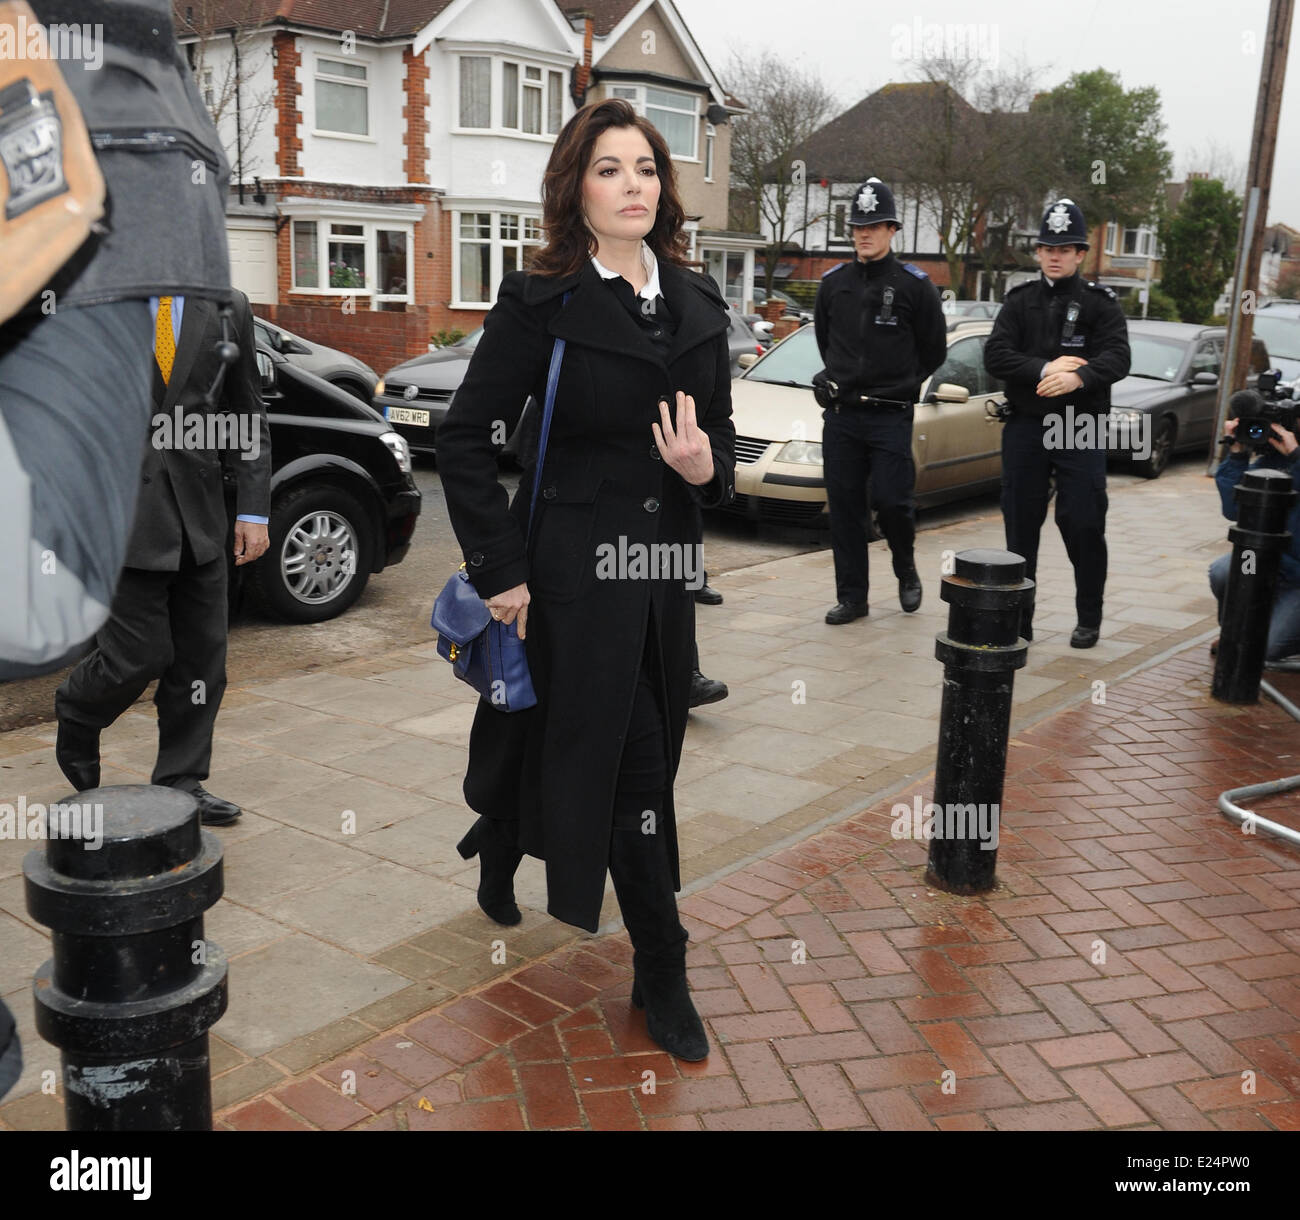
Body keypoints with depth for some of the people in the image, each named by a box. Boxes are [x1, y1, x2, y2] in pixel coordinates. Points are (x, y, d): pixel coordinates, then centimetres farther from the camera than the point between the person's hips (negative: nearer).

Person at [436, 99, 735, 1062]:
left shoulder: (697, 303, 8)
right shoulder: (542, 303, -9)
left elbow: (721, 426, 15)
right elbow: (466, 436, -8)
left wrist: (708, 467, -9)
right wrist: (500, 569, -12)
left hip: (666, 557, 6)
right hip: (575, 559, -6)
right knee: (632, 763, -2)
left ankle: (497, 854, 46)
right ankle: (662, 973, 14)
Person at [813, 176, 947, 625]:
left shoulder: (914, 284, -2)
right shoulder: (833, 282, 8)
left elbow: (935, 350, 6)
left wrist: (899, 386, 8)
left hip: (891, 416, -3)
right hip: (840, 415, 3)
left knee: (891, 500, -8)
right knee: (844, 508, 3)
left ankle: (906, 569, 21)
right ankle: (851, 597, 13)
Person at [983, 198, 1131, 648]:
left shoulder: (1100, 303, 4)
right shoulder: (1020, 301, 10)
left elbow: (1117, 359, -10)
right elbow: (995, 356, -3)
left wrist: (1078, 377, -29)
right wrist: (1044, 368, -18)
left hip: (1081, 429, -2)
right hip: (1025, 426, 2)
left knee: (1084, 526, -4)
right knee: (1021, 526, 5)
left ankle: (1089, 620, 11)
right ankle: (1018, 622, 14)